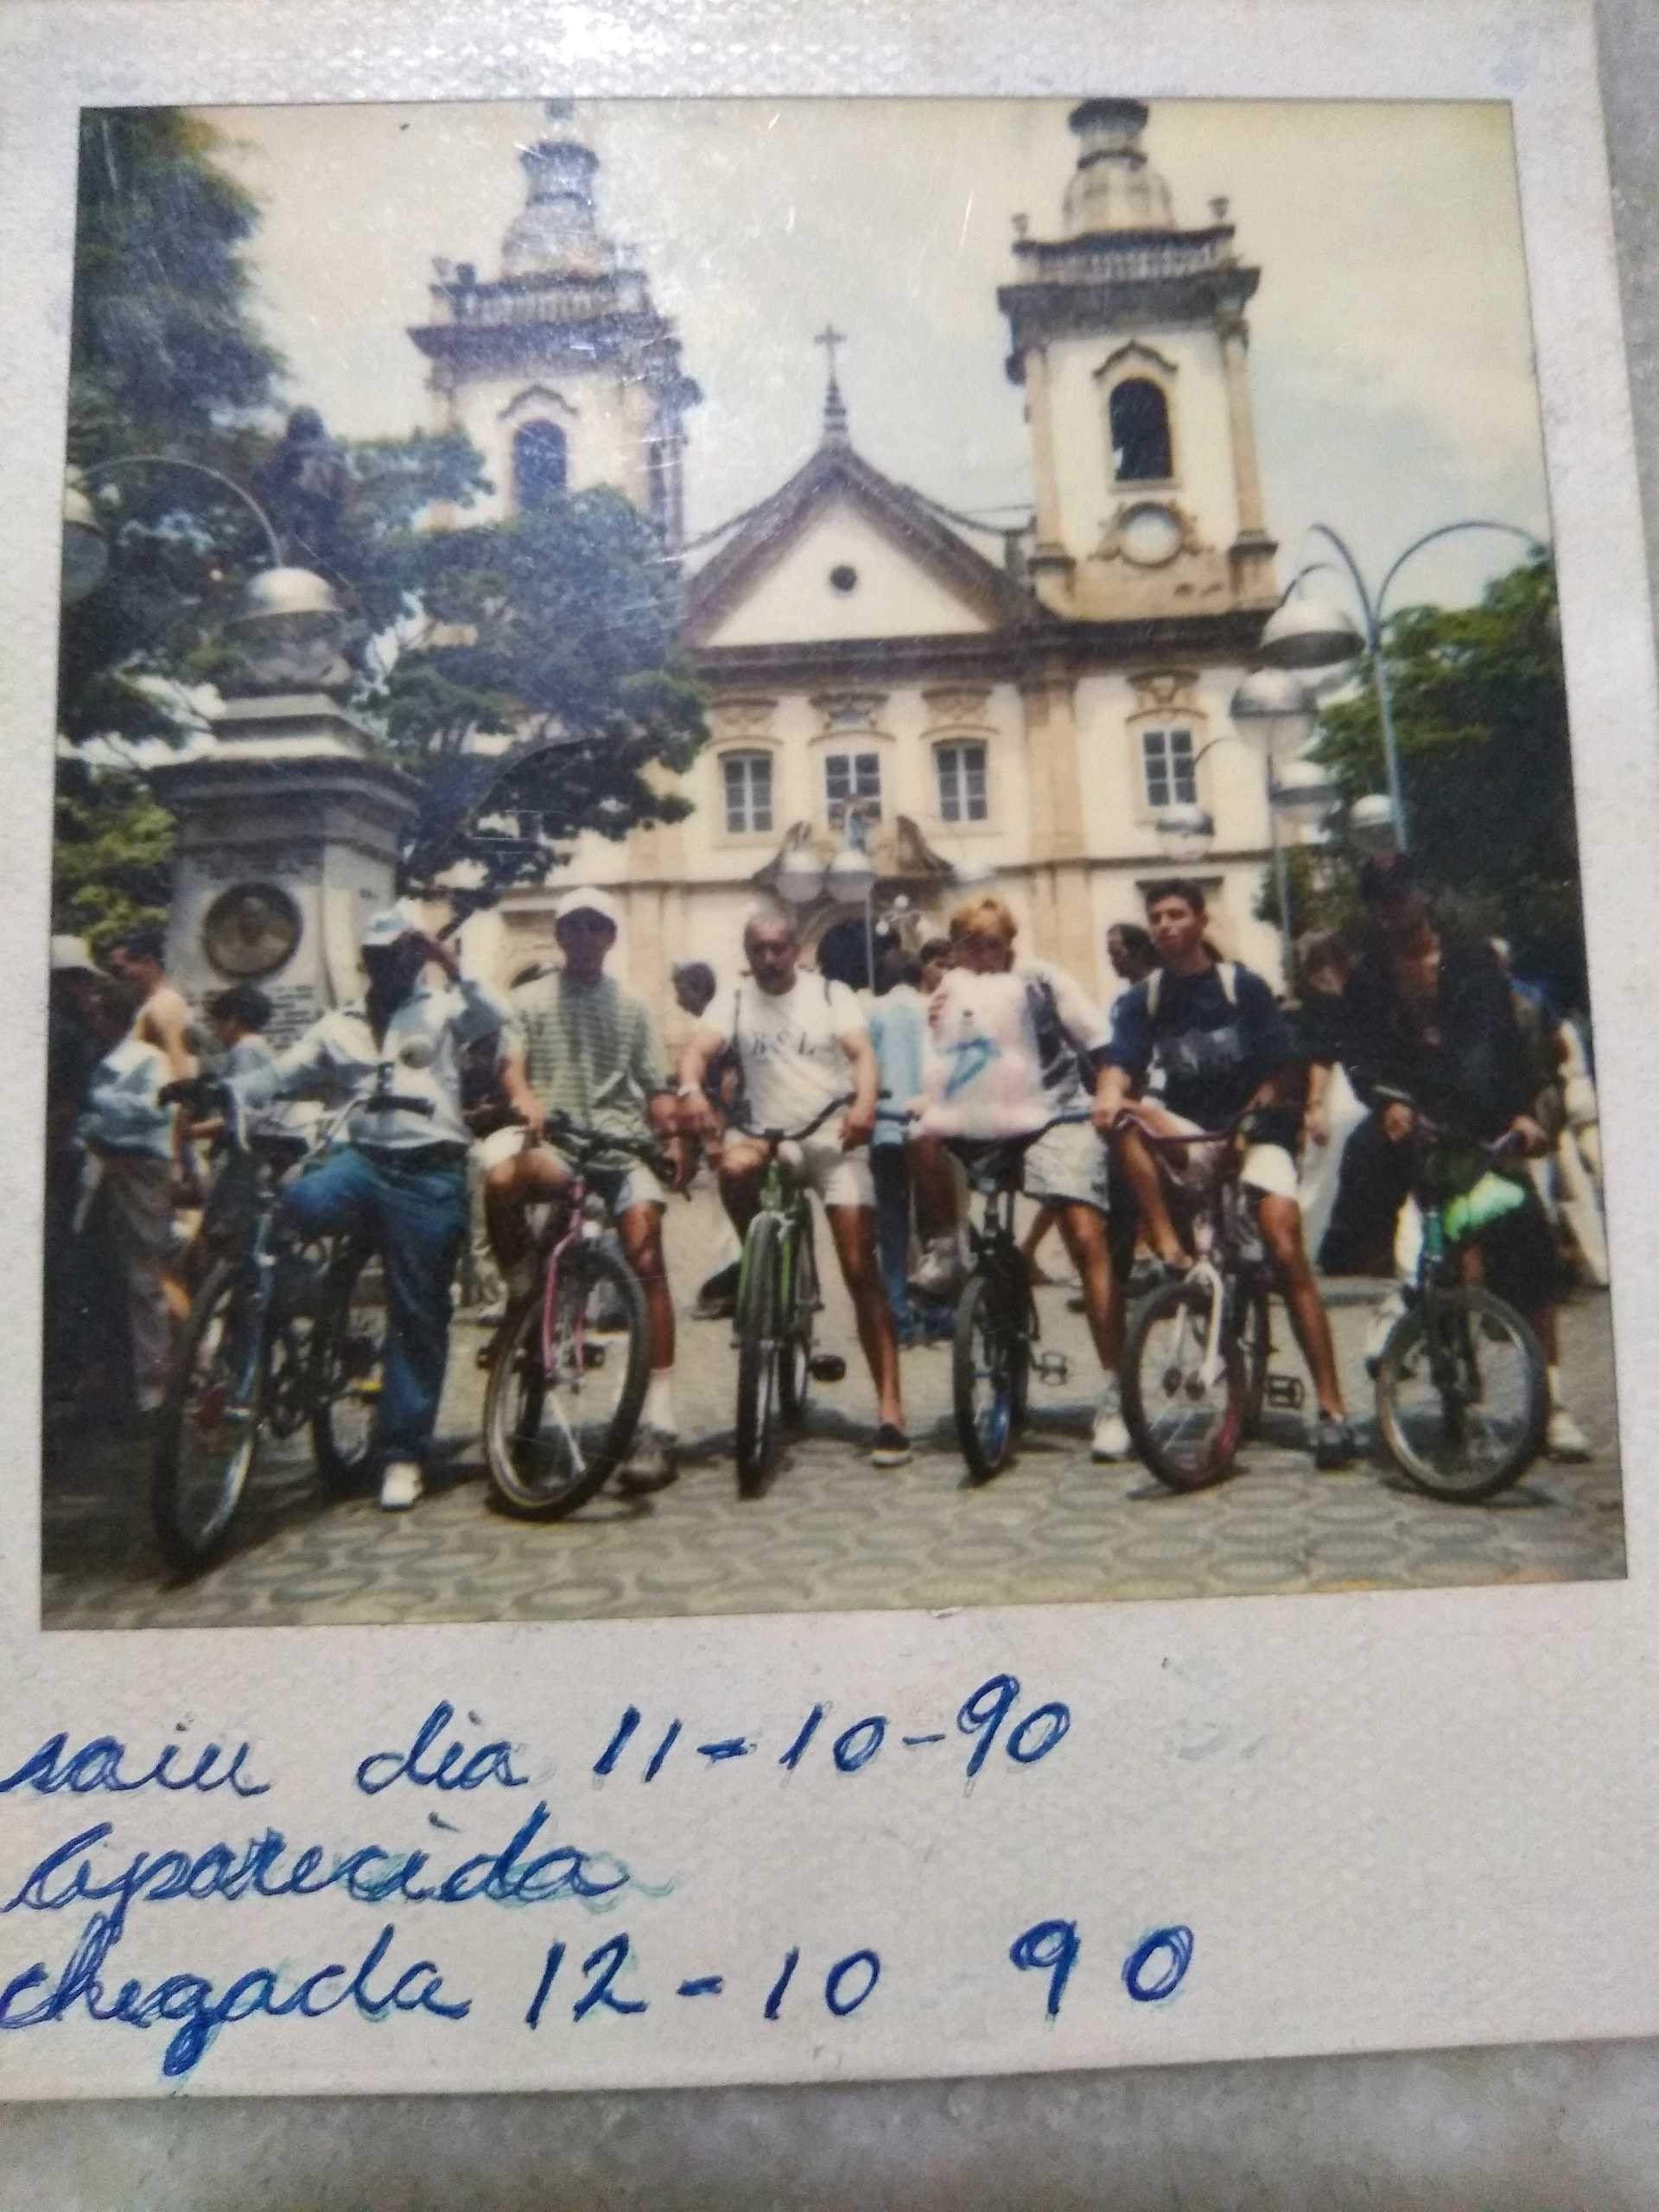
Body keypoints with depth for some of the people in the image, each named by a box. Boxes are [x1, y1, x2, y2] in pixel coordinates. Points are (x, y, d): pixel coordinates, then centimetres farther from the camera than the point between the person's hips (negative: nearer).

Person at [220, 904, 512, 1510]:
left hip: (429, 1174, -2)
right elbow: (278, 1076, 11)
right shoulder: (339, 1027, 21)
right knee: (300, 1204, -33)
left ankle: (403, 1454, 9)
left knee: (419, 1314, -1)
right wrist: (219, 1091, -5)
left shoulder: (442, 1010, 12)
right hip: (361, 1159, 3)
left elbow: (499, 1017, -8)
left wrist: (452, 965, -10)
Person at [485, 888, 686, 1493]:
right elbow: (511, 1064, -1)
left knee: (645, 1259, -17)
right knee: (502, 1180, -35)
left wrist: (672, 1136, -6)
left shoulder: (631, 1005, 19)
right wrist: (525, 1098, -24)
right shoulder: (530, 999, 15)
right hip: (555, 1144, -1)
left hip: (623, 1147, 1)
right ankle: (523, 1299, -9)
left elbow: (656, 1085, 13)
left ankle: (660, 1420, -16)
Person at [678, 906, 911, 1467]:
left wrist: (865, 1104, -33)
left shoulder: (831, 993, 2)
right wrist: (693, 1090, -34)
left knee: (861, 1270, -8)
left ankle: (890, 1410, -5)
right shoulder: (733, 1000, 7)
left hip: (835, 1141, -2)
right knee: (732, 1167, -34)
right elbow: (697, 1048, -10)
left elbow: (862, 1053, -11)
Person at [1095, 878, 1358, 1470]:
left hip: (1254, 1130, -3)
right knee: (1123, 1119, -28)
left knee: (1286, 1253, -19)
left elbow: (1280, 1070, -5)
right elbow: (1120, 1064, -11)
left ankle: (1332, 1408, -14)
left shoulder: (1243, 987, -3)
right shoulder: (1143, 999, 4)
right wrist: (1110, 1095, -34)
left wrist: (1253, 1114, -22)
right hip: (1187, 1133, 3)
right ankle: (1168, 1248, -29)